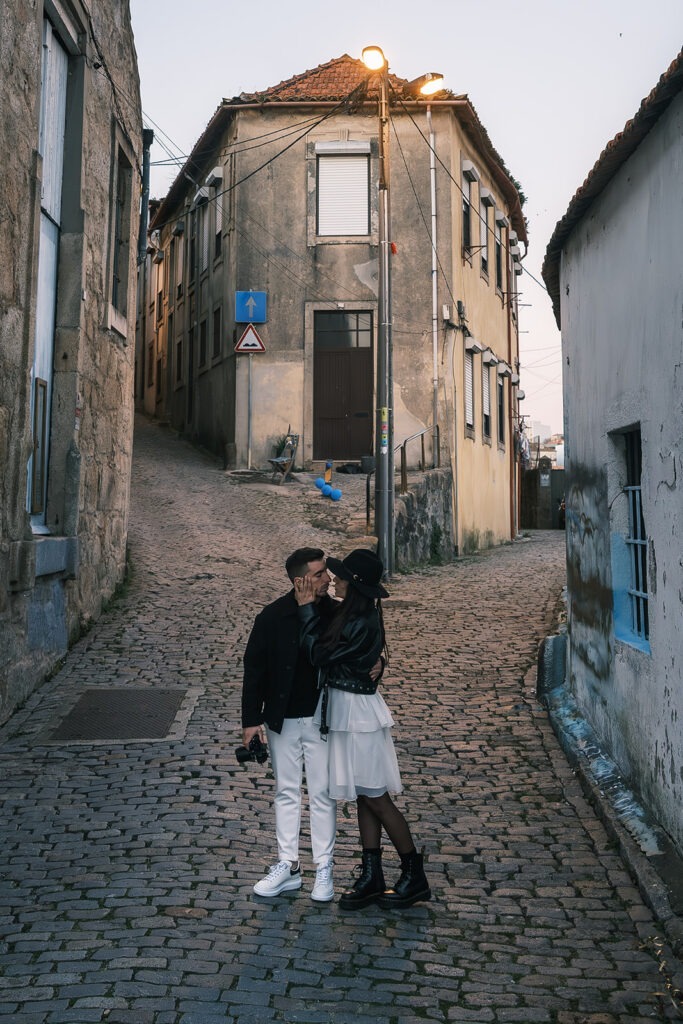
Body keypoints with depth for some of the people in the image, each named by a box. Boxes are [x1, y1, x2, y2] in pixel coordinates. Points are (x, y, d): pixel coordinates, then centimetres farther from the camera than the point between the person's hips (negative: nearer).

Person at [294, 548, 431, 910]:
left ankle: (415, 877, 15)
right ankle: (371, 878, 23)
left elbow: (320, 654, -19)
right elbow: (324, 647, 9)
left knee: (375, 798, 1)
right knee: (364, 798, 14)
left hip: (357, 712, -10)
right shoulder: (352, 615, 6)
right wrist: (310, 607, 3)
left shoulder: (361, 624, -23)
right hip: (344, 708, 10)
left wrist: (307, 609, -14)